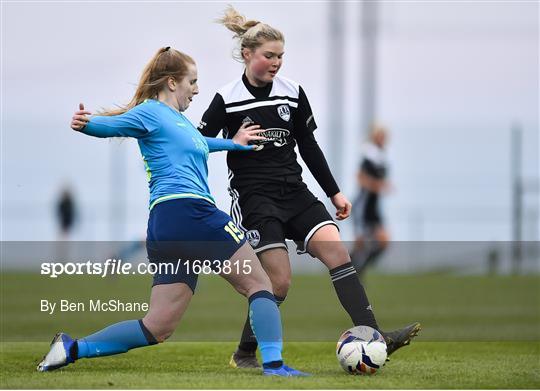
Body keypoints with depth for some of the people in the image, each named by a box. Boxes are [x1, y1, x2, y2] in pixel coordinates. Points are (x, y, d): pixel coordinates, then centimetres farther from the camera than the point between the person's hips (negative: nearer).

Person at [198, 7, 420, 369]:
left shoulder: (293, 92, 7)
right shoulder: (227, 100, -6)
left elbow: (309, 146, 15)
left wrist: (335, 192, 14)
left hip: (294, 193, 5)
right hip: (254, 197, -5)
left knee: (337, 250, -16)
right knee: (279, 281, -15)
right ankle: (245, 354, 5)